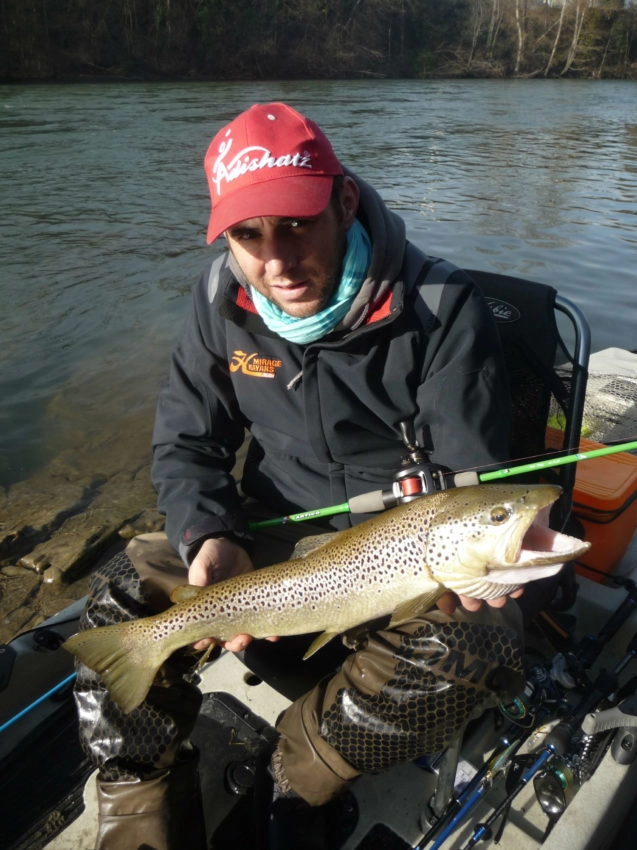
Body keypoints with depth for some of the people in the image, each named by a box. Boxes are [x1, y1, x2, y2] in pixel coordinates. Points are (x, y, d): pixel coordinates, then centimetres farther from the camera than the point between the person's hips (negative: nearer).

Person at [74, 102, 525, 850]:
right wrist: (210, 537, -20)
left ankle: (292, 779, -5)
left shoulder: (439, 309, -19)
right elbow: (185, 441, 0)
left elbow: (472, 480, -14)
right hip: (272, 528, 4)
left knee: (468, 645, -33)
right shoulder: (224, 298, -6)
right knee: (119, 602, -14)